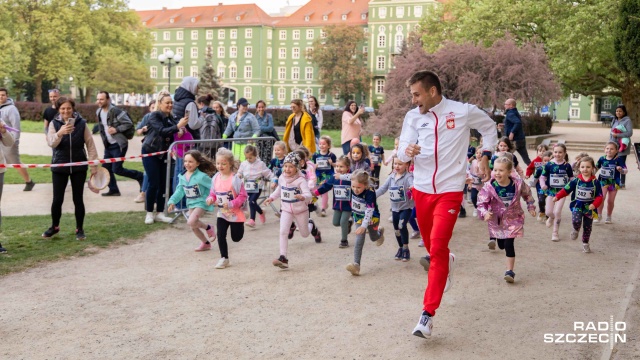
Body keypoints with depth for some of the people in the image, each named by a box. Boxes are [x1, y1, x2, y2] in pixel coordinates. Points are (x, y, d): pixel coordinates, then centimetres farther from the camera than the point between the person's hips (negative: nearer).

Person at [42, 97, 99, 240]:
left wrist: (94, 164, -2)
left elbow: (90, 144, 0)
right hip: (59, 166, 0)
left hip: (79, 166, 0)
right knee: (57, 199, 4)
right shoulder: (54, 124, -3)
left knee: (78, 199, 5)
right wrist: (59, 133, -38)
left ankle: (80, 229, 19)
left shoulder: (81, 123, -4)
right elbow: (51, 143, -18)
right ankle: (54, 227, 26)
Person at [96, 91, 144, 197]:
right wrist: (104, 139, 14)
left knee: (117, 169, -10)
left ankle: (140, 176, 9)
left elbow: (129, 124, -18)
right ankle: (113, 189, 19)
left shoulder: (116, 111, -18)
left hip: (119, 145, -8)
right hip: (108, 145, 8)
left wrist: (116, 129, -25)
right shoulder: (98, 112, 7)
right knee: (106, 168, 7)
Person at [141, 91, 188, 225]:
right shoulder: (154, 116, -14)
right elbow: (161, 131, -30)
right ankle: (149, 213, 5)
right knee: (153, 183, -8)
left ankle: (159, 213, 13)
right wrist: (177, 126, -42)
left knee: (163, 184, 3)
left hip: (163, 154, 6)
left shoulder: (171, 118, 4)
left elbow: (171, 135, 8)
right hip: (150, 153, -6)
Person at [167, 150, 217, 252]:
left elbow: (213, 187, -18)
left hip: (201, 203, -8)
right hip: (191, 204, 8)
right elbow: (179, 190, 9)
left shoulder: (201, 176, -19)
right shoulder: (183, 177, 2)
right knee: (193, 227, 12)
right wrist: (172, 201, 0)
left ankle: (208, 228, 2)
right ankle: (206, 243, 33)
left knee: (191, 222, -27)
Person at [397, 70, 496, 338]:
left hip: (449, 191, -4)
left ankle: (428, 314, -8)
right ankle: (446, 261, 54)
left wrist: (485, 157, 4)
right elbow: (402, 153, -4)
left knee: (437, 249, -13)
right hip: (421, 189, 4)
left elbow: (489, 127, 13)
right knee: (430, 243, 17)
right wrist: (407, 151, -27)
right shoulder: (413, 117, -1)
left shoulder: (463, 112, -6)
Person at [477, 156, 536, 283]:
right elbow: (481, 203, -22)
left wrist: (531, 207, 7)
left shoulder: (518, 184, -18)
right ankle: (493, 238, 55)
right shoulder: (489, 187, -23)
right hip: (496, 219, 1)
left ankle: (510, 271, 0)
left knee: (508, 244, -10)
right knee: (501, 245, 17)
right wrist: (484, 213, -40)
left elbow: (527, 194, 4)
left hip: (513, 219, -1)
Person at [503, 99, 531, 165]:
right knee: (526, 158, 7)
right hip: (521, 139, 9)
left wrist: (512, 132, -26)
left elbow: (518, 122, -29)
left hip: (514, 140, -9)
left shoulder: (510, 114, -14)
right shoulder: (515, 112, 16)